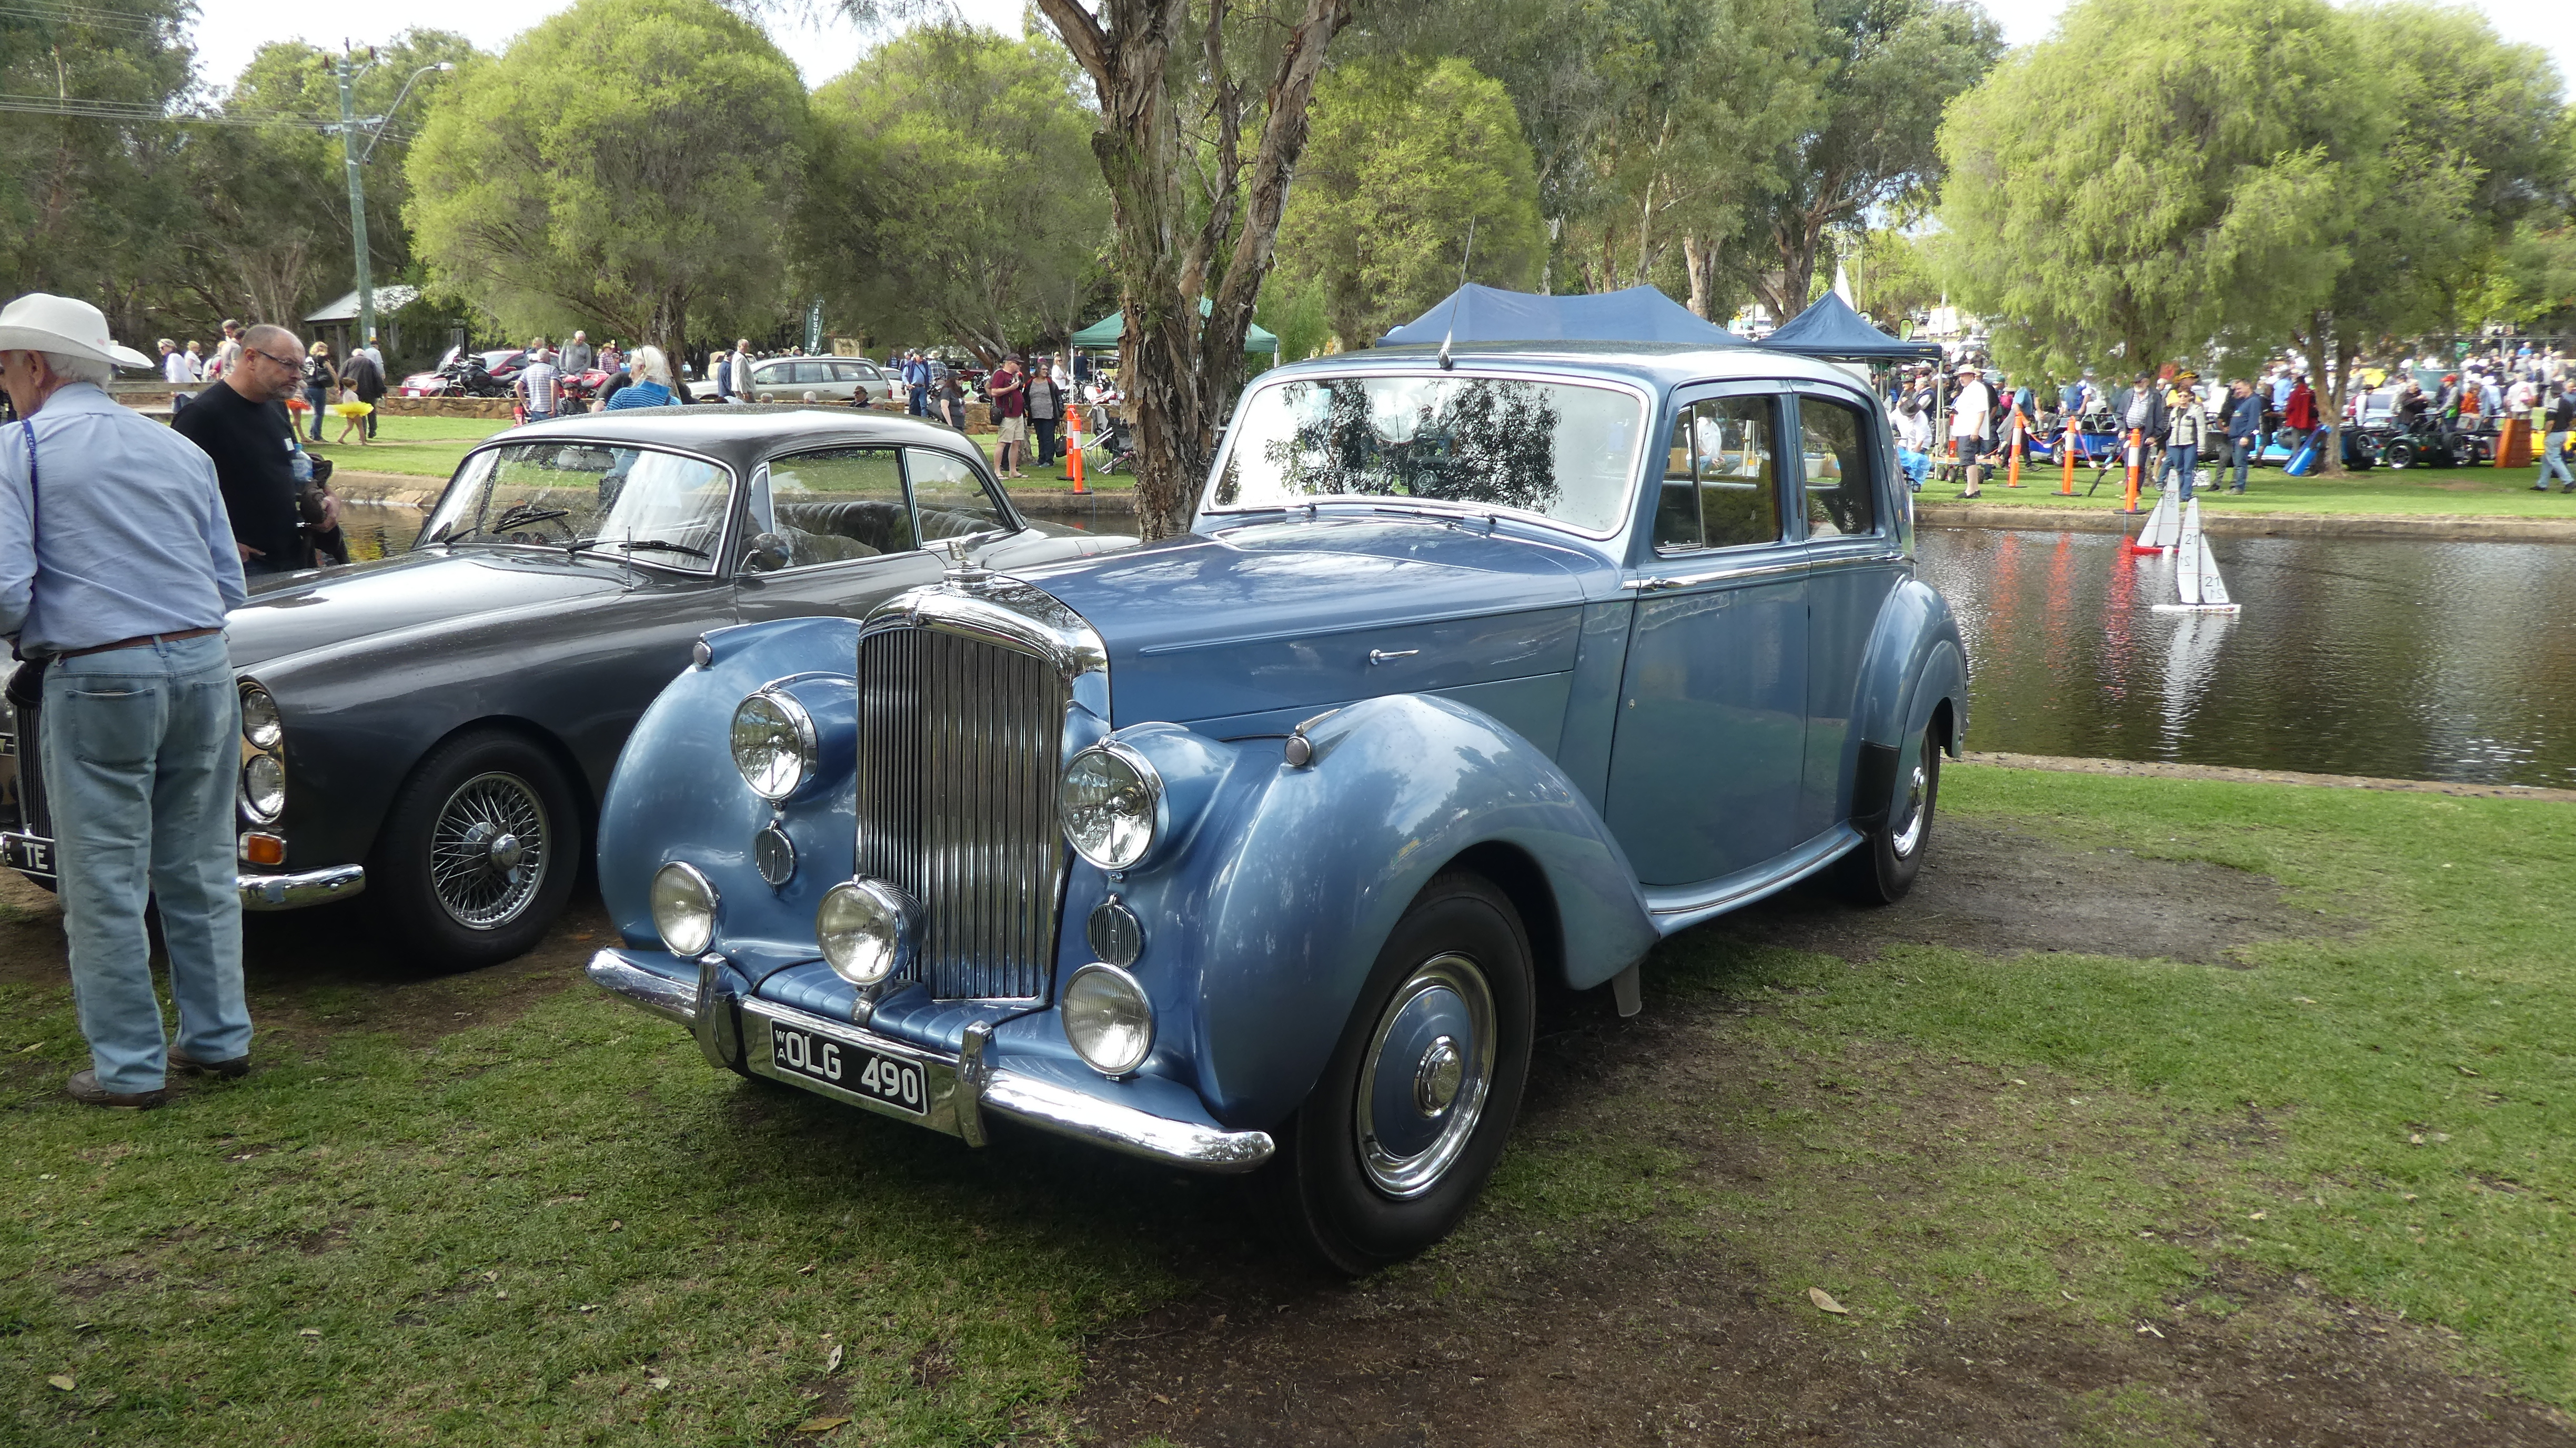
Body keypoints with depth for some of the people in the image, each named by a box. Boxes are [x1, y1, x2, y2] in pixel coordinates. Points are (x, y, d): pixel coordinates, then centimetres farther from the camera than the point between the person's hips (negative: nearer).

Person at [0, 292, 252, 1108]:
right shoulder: (180, 449, 12)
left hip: (99, 681, -5)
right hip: (203, 670, 5)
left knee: (105, 883, 5)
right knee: (200, 869, 15)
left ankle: (130, 1068, 11)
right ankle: (218, 1039, 23)